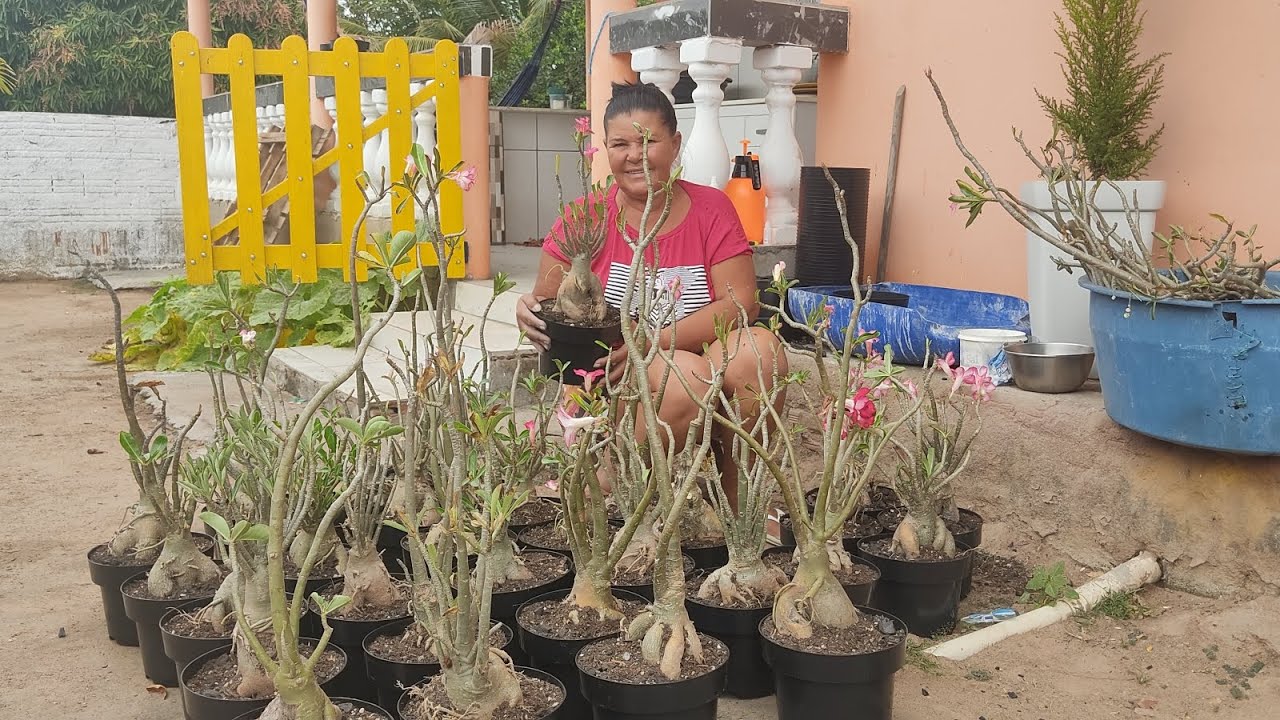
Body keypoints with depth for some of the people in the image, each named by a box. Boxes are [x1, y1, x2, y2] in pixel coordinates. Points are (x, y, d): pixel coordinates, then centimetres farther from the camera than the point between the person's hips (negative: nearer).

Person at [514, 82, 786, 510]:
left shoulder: (712, 210, 3)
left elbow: (740, 304, -7)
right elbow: (548, 306, 5)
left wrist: (653, 341, -20)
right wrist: (529, 314, -21)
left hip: (707, 364, 2)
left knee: (760, 350, -28)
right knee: (688, 376, -33)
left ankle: (737, 501, -13)